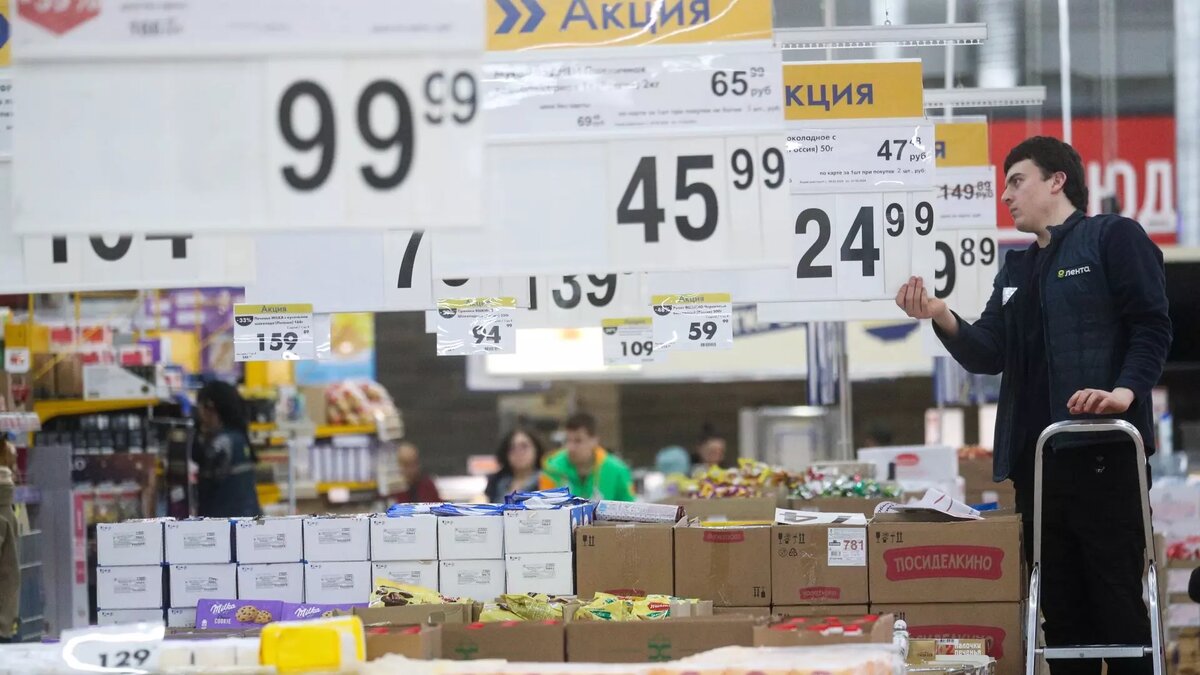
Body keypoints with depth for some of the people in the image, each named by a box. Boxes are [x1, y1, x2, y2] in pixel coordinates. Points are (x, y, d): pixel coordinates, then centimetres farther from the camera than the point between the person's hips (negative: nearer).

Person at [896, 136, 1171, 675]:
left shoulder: (1113, 237, 1)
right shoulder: (1016, 270, 22)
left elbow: (1151, 326, -8)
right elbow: (987, 354, 12)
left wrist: (1127, 389, -23)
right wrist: (941, 318, -6)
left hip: (1104, 448, -7)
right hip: (1036, 456, 7)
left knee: (1117, 600, -7)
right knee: (1061, 608, 8)